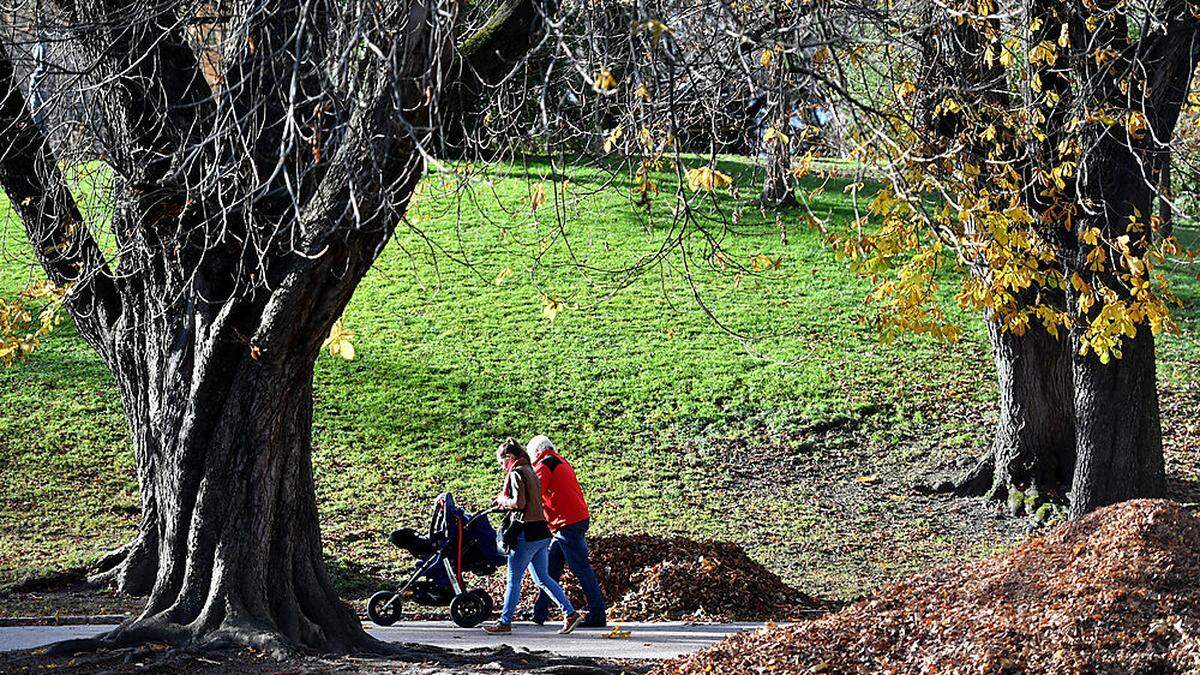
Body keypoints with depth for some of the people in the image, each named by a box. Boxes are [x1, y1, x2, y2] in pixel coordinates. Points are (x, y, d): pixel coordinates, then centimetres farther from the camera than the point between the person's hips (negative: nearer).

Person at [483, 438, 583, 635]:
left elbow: (519, 503, -20)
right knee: (542, 578, 11)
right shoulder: (531, 472, 17)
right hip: (542, 532, 9)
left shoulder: (516, 473, -11)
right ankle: (570, 613, 4)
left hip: (527, 533, -9)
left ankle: (505, 622, 5)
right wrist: (504, 501, 13)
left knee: (514, 580, 0)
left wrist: (503, 501, -2)